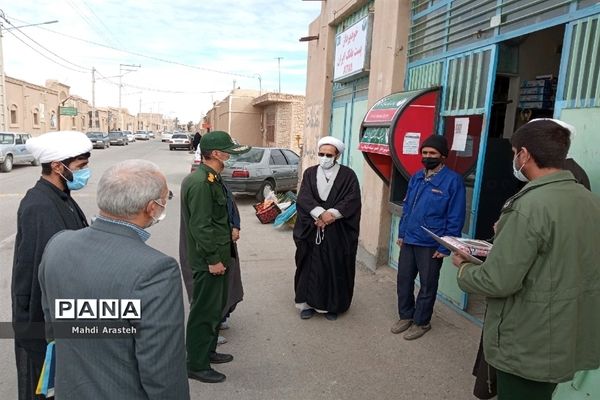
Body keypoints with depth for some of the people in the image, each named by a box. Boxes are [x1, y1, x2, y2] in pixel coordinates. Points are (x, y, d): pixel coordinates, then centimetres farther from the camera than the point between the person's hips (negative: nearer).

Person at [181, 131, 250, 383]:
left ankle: (208, 351, 38)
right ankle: (196, 365, 18)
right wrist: (213, 259, -20)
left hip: (216, 255, 10)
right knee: (204, 312, 2)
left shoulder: (210, 179, 10)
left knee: (216, 306, 22)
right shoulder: (201, 183, -22)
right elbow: (201, 226, -24)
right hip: (207, 260, -10)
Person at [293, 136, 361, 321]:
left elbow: (352, 200, -10)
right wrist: (320, 213, -21)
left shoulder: (348, 175, 0)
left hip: (338, 232, -1)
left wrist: (331, 214, -20)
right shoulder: (310, 173, 6)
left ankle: (332, 305, 23)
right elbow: (303, 198, -6)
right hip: (312, 230, 2)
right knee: (310, 267, 7)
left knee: (335, 268, 7)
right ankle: (309, 302, 22)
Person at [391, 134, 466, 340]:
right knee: (403, 280, 14)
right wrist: (401, 233, 12)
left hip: (431, 244, -6)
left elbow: (456, 217, -12)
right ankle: (405, 315, 33)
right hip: (408, 240, 6)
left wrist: (445, 247, -14)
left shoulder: (453, 180, -12)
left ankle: (421, 322, 28)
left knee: (427, 285, 11)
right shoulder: (416, 177, 8)